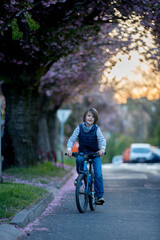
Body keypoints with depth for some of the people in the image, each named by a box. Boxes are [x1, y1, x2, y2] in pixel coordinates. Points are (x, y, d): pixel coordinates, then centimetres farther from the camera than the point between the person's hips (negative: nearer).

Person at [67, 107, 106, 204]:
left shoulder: (96, 129, -9)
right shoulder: (79, 128, -6)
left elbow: (102, 139, -20)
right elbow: (72, 139, -8)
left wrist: (102, 148, -41)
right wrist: (69, 149, -27)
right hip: (83, 152, 1)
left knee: (98, 174, -14)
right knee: (79, 159, -34)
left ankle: (100, 196, -7)